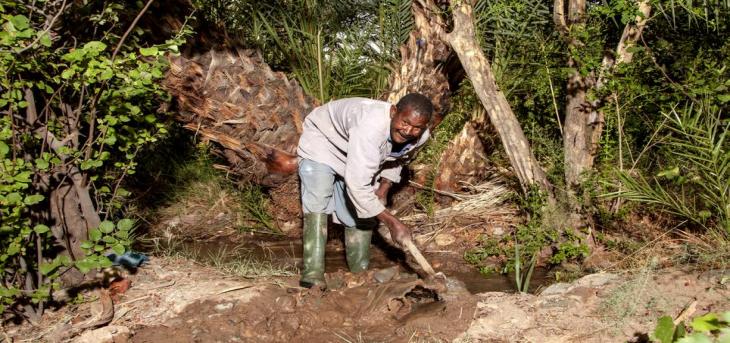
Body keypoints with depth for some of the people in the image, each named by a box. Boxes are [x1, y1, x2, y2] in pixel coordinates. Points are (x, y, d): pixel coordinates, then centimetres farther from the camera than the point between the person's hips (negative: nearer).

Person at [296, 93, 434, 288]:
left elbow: (397, 158, 7)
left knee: (363, 213, 5)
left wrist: (385, 186, -10)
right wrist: (392, 222, -39)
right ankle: (313, 271, -26)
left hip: (359, 160, 7)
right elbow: (357, 185, -45)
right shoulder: (370, 127, -46)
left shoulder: (421, 136, -20)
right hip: (322, 139, -7)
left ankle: (361, 272, 20)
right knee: (317, 200, -27)